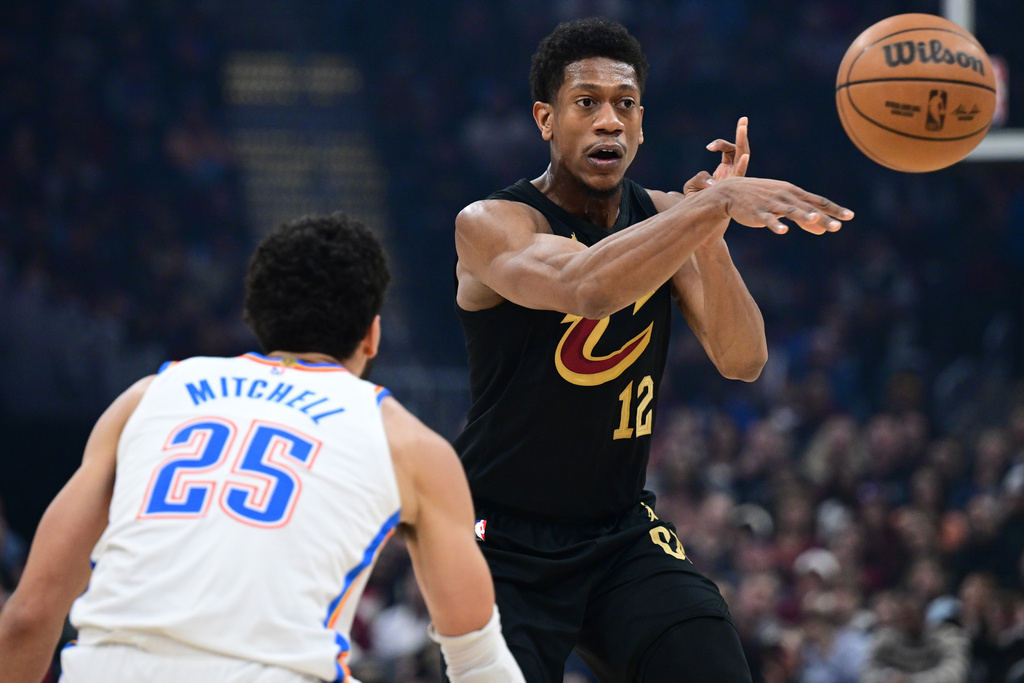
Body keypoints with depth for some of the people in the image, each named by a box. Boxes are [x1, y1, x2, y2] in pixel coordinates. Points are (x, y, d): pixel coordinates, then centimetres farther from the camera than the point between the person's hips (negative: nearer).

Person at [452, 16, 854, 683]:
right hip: (505, 545, -5)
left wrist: (710, 240, -24)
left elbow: (743, 363, -8)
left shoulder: (663, 216, 3)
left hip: (623, 536, 5)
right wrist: (717, 205, -46)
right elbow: (582, 287, -39)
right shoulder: (491, 226, -16)